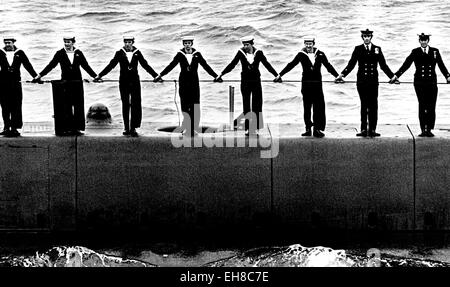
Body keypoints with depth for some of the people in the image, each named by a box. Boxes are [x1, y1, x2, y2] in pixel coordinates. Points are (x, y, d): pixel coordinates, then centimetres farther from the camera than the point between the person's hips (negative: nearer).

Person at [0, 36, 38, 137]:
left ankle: (14, 128, 0)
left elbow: (28, 65, 5)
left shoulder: (20, 53, 5)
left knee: (16, 106, -3)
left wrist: (36, 77, -1)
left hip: (16, 83, 0)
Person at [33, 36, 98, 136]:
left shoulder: (78, 53, 7)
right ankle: (67, 128, -1)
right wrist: (40, 75, -4)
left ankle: (77, 128, 5)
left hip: (77, 82, 1)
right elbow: (51, 65, 2)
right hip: (66, 83, -1)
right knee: (67, 106, -3)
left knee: (78, 106, 1)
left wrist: (95, 76, 7)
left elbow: (86, 66, 11)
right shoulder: (60, 53, 3)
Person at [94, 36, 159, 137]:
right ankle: (126, 128, 11)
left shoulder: (137, 53, 4)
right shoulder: (119, 53, 2)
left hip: (135, 82, 0)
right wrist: (100, 75, -7)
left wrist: (155, 76, 0)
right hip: (124, 82, 0)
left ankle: (133, 128, -6)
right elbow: (111, 65, 0)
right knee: (125, 105, 5)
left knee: (136, 105, -8)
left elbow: (145, 65, 6)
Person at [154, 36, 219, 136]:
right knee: (185, 106, -1)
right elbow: (171, 66, 3)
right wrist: (160, 75, -1)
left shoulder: (197, 54, 4)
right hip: (183, 84, 0)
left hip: (194, 84, 0)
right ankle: (186, 129, 6)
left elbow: (206, 66, 6)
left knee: (195, 107, -3)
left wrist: (216, 76, 3)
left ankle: (195, 129, 2)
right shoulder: (180, 55, 2)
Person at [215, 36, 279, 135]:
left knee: (257, 105, -2)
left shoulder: (258, 53, -3)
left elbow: (267, 65, 1)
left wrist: (276, 75, -2)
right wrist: (221, 74, -4)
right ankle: (247, 128, 6)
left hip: (256, 82, 0)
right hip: (245, 82, 0)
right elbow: (232, 65, 0)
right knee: (246, 106, 2)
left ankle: (256, 127, 3)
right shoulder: (241, 53, -3)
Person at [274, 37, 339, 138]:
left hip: (317, 83, 1)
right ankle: (308, 128, 10)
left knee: (319, 106, -4)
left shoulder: (320, 54, 3)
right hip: (306, 84, -1)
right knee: (307, 107, 4)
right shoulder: (301, 55, 0)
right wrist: (280, 75, -1)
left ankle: (317, 129, -1)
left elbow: (328, 66, 9)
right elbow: (291, 65, 2)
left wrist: (337, 76, 5)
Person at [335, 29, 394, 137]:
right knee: (364, 105, 2)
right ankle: (363, 130, 3)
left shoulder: (377, 49, 9)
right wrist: (342, 75, -8)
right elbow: (351, 64, 3)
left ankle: (372, 130, 1)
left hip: (373, 81, 1)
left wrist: (392, 76, 4)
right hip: (362, 81, -1)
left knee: (373, 106, -1)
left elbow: (383, 65, 11)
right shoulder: (358, 49, 6)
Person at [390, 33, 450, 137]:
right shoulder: (415, 52, 6)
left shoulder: (435, 51, 10)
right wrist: (396, 75, -4)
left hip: (432, 82, 1)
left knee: (431, 107, -3)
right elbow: (406, 65, 3)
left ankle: (429, 129, 2)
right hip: (419, 83, -1)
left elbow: (441, 65, 11)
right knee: (422, 106, -3)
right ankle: (423, 129, -1)